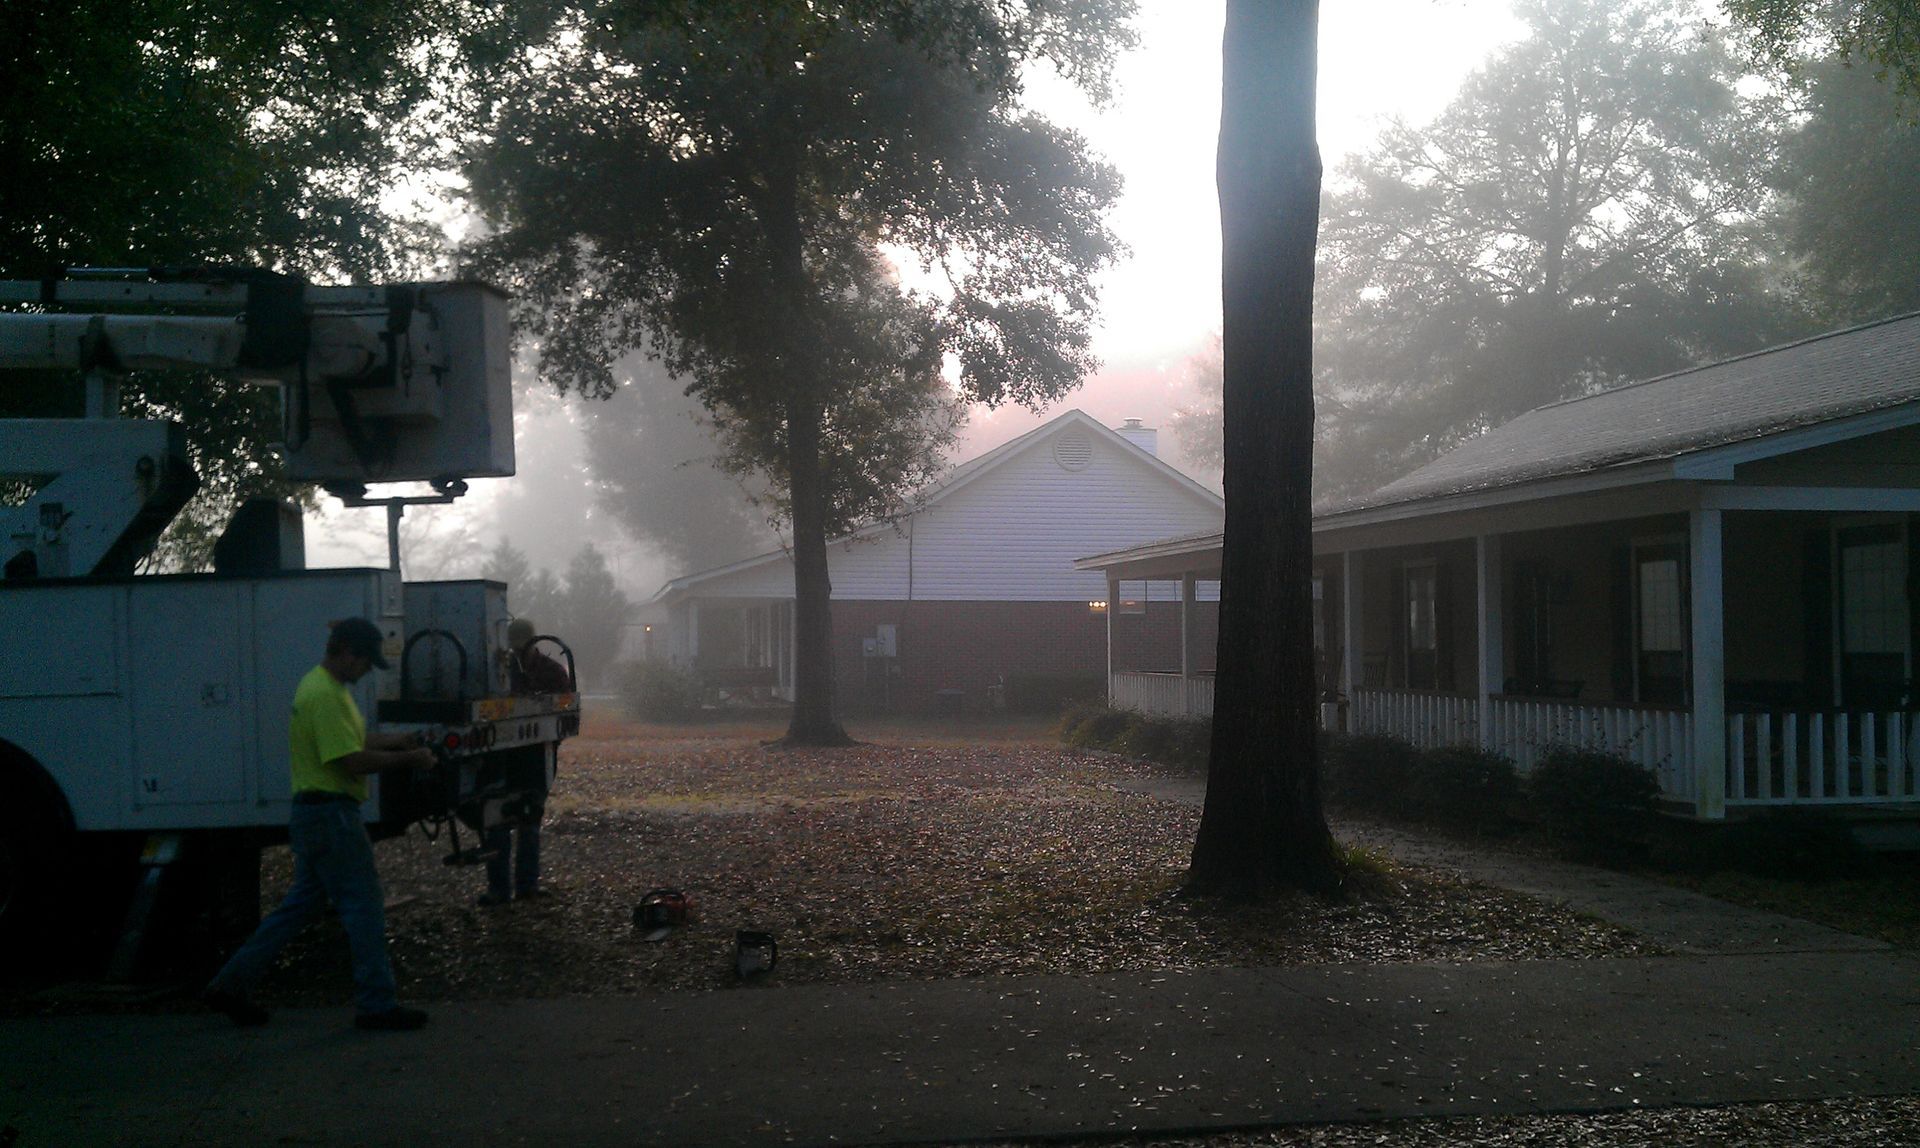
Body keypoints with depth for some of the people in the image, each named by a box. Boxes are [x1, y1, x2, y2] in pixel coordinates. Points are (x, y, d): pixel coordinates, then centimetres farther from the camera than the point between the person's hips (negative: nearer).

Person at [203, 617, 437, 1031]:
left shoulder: (324, 686, 15)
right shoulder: (325, 695, -19)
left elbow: (350, 740, 23)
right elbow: (354, 761, -23)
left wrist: (396, 740, 11)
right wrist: (407, 760, -14)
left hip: (315, 814, 11)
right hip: (330, 814, -11)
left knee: (301, 904, 16)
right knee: (364, 905, -4)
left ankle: (230, 985, 21)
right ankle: (376, 1005, 3)